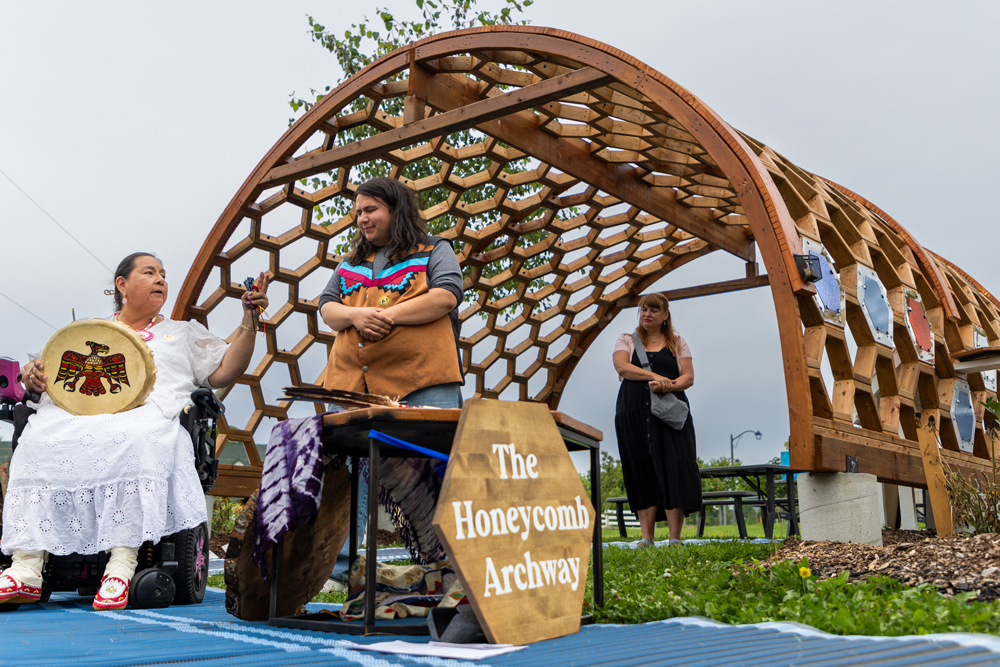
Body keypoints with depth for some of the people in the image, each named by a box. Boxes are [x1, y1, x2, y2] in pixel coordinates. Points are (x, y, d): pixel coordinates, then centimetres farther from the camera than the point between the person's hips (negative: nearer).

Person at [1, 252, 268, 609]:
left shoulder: (183, 332, 28)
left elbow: (224, 372, 15)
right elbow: (48, 373, 27)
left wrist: (250, 321, 5)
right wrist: (33, 373, 2)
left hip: (146, 414, -2)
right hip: (77, 412, 2)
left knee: (134, 442, -38)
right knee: (39, 443, -30)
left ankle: (121, 565, -42)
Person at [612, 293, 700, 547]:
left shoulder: (678, 343, 17)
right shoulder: (626, 341, 16)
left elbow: (688, 377, 5)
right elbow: (622, 367, -3)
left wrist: (667, 386, -16)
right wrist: (654, 376, -16)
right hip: (634, 412, 0)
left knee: (673, 468, -11)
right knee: (642, 473, -4)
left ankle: (675, 538, -11)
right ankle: (646, 538, -2)